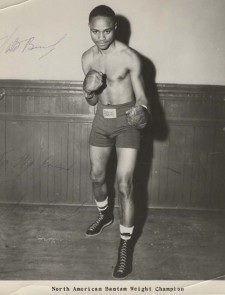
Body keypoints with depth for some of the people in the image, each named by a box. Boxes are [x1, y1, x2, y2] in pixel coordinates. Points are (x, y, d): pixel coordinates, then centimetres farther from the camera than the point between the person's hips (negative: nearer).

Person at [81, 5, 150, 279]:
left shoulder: (129, 57, -14)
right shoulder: (88, 58, 1)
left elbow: (141, 96, -7)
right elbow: (92, 101, 6)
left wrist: (142, 111, -30)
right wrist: (89, 92, -17)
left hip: (126, 120, -5)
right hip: (102, 120, 5)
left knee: (124, 184, -9)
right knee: (96, 176, 17)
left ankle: (125, 244, 5)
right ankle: (104, 214, 47)